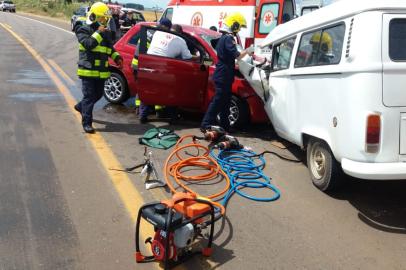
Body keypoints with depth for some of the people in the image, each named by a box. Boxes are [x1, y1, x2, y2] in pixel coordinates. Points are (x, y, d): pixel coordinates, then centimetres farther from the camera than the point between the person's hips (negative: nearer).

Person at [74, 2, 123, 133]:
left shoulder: (106, 33, 14)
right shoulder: (83, 30, -6)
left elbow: (110, 48, 25)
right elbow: (88, 44, -23)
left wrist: (117, 58, 9)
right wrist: (98, 33, -20)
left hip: (101, 71, 7)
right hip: (88, 70, -7)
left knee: (98, 94, 17)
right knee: (89, 96, -7)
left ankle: (80, 106, 43)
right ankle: (87, 123, 0)